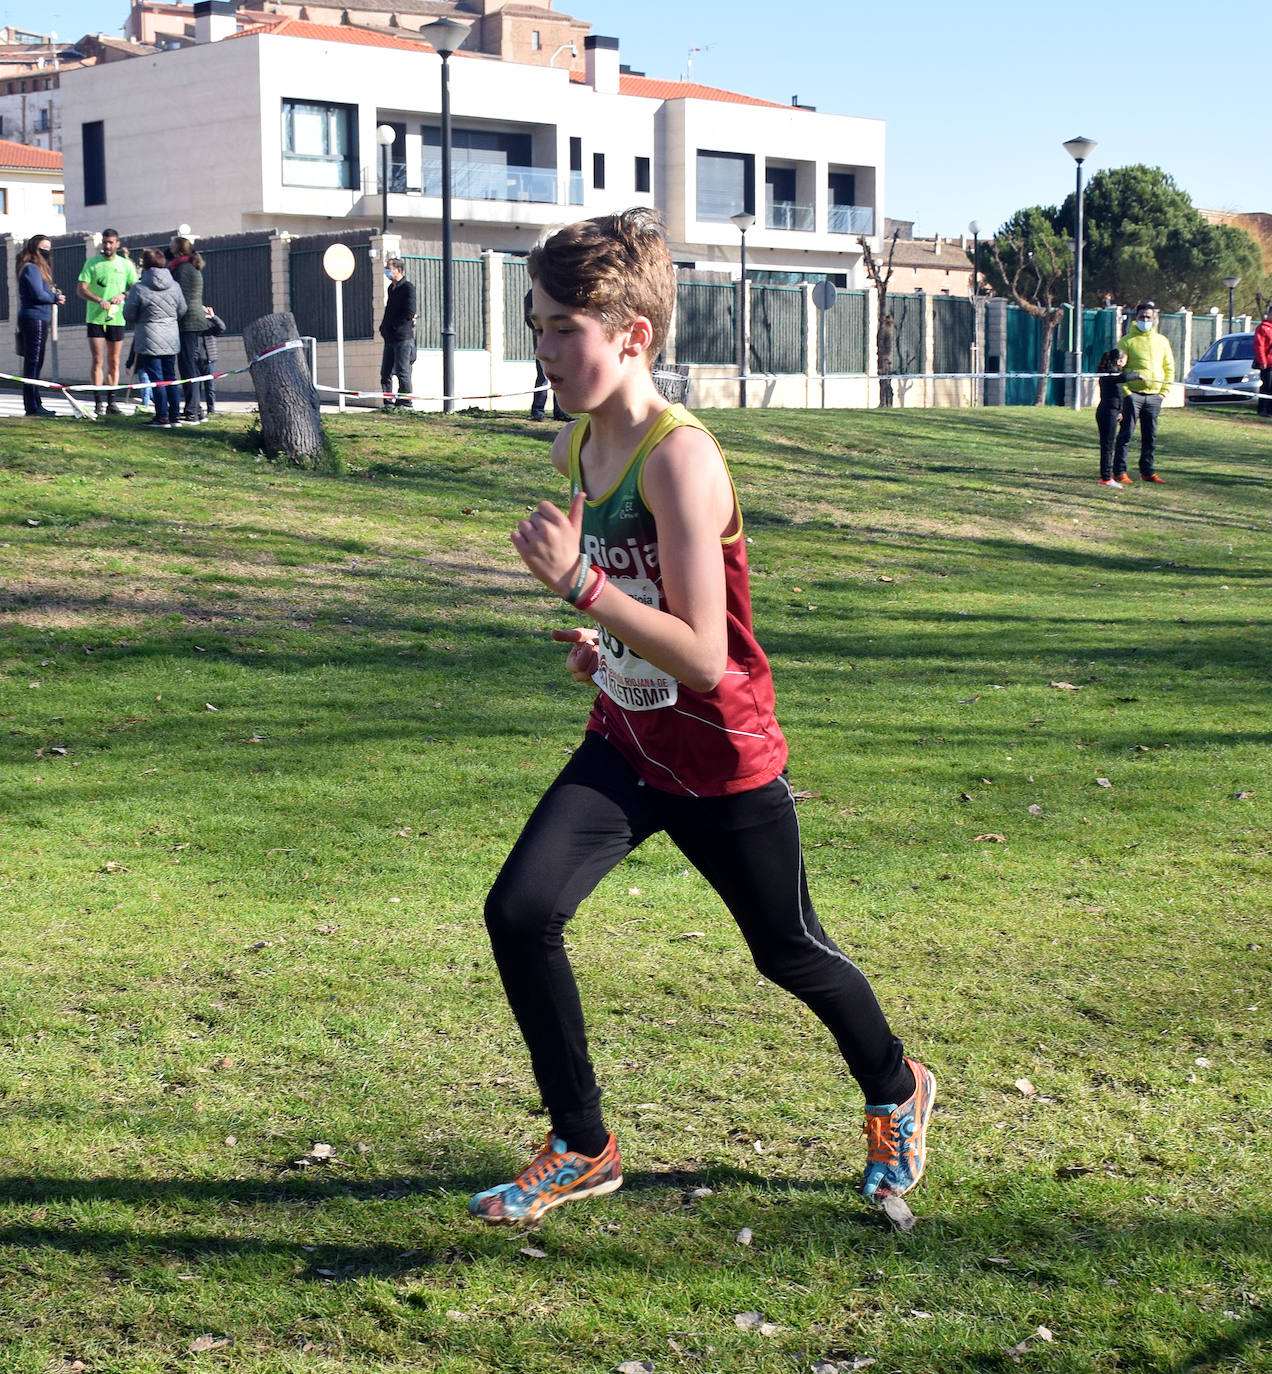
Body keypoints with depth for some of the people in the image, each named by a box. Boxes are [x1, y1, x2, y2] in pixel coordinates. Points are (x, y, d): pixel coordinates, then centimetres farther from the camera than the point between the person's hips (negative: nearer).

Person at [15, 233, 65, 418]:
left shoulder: (39, 268, 22)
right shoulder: (31, 269, -11)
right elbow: (38, 295, -19)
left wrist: (55, 296, -1)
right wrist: (56, 298, -3)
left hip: (40, 320, 10)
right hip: (34, 319, -10)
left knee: (35, 364, 12)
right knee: (33, 363, -10)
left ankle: (34, 404, 16)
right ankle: (33, 406, -10)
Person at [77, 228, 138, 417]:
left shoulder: (126, 264, 7)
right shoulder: (92, 263, 2)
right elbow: (82, 289, -4)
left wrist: (123, 295, -12)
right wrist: (99, 300, -20)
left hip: (117, 318, 2)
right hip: (95, 318, -2)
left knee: (114, 362, 7)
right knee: (98, 361, -7)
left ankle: (111, 402, 14)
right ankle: (98, 402, -7)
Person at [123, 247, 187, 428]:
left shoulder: (139, 289, -11)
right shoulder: (174, 286, 3)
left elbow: (129, 316, -3)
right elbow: (182, 312, 12)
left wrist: (127, 299, 17)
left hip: (150, 341, -5)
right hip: (171, 339, 5)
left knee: (156, 378, -1)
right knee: (170, 377, 12)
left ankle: (162, 417, -2)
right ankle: (175, 415, 12)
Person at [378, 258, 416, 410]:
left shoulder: (408, 287, -7)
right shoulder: (392, 288, 18)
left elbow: (409, 314, -15)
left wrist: (393, 328, -13)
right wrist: (384, 328, 11)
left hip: (403, 337, -8)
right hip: (390, 338, 8)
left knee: (403, 372, -6)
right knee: (385, 373, 6)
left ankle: (405, 403, -2)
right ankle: (388, 403, 11)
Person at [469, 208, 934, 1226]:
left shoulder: (680, 459, -27)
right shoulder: (576, 448, -1)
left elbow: (703, 658, -32)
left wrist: (579, 582, -37)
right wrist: (602, 642, 7)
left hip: (725, 761, -6)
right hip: (625, 744, 6)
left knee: (790, 954, 14)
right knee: (518, 914, -11)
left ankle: (898, 1096, 45)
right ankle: (582, 1150, 7)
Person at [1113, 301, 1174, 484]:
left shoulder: (1162, 341, 13)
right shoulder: (1127, 341, 0)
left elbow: (1169, 368, 17)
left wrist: (1164, 391, 7)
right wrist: (1125, 390, -13)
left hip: (1154, 396, 4)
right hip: (1133, 394, -4)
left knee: (1150, 436, 7)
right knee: (1126, 433, -4)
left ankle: (1147, 471, 15)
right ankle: (1119, 471, -1)